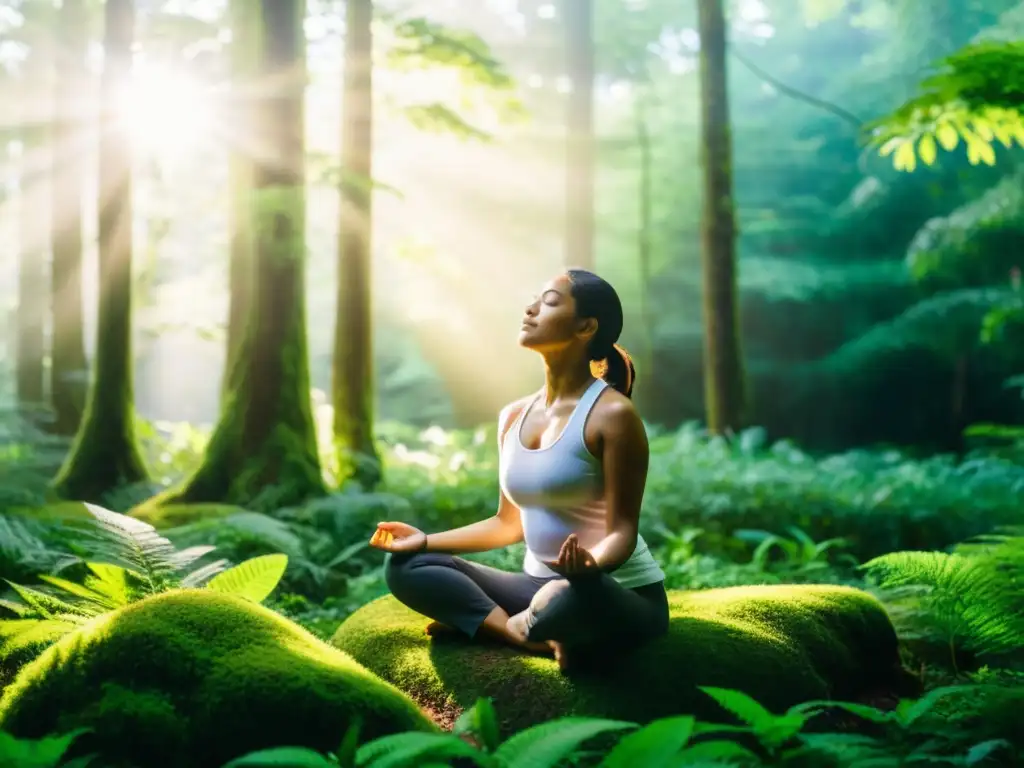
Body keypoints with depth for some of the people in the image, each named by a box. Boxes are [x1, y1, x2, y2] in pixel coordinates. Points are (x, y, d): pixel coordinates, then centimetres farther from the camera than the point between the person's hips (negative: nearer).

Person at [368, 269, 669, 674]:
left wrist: (591, 564, -39)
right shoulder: (514, 416, 7)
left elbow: (622, 531, -18)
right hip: (542, 587, 7)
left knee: (573, 596, -42)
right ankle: (538, 637, -19)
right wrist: (426, 540, 8)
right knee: (405, 566, -5)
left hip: (620, 597, -6)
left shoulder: (612, 414, -15)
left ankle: (493, 623, -8)